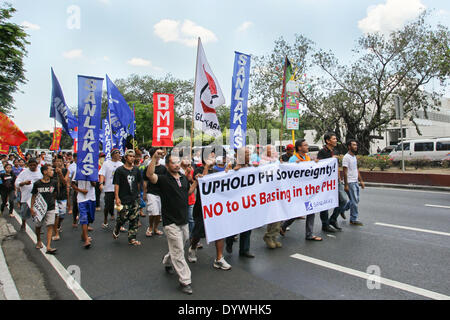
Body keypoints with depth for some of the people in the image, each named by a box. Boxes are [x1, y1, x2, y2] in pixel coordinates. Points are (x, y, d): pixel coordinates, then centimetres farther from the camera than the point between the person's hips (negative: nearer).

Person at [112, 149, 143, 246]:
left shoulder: (136, 170, 10)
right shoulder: (119, 170, -3)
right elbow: (116, 184, -7)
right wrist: (117, 198, -13)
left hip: (134, 199, 4)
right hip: (123, 199, -4)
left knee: (134, 219, 3)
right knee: (122, 218, -2)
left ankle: (132, 238, 13)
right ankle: (116, 231, 28)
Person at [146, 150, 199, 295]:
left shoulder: (183, 178, 7)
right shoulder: (163, 179, -13)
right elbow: (150, 175, -32)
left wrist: (196, 182, 6)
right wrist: (155, 158, -40)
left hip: (184, 220, 7)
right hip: (171, 222, -7)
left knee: (178, 248, 24)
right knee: (178, 252, -1)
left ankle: (167, 261, 51)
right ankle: (185, 281, 10)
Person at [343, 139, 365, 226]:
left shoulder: (354, 157, 14)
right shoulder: (346, 157, -14)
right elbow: (345, 172, -17)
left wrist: (361, 180, 15)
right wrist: (346, 185, -19)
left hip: (355, 182, 9)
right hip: (350, 182, -9)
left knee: (356, 200, 15)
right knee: (354, 201, -4)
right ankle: (353, 220, 7)